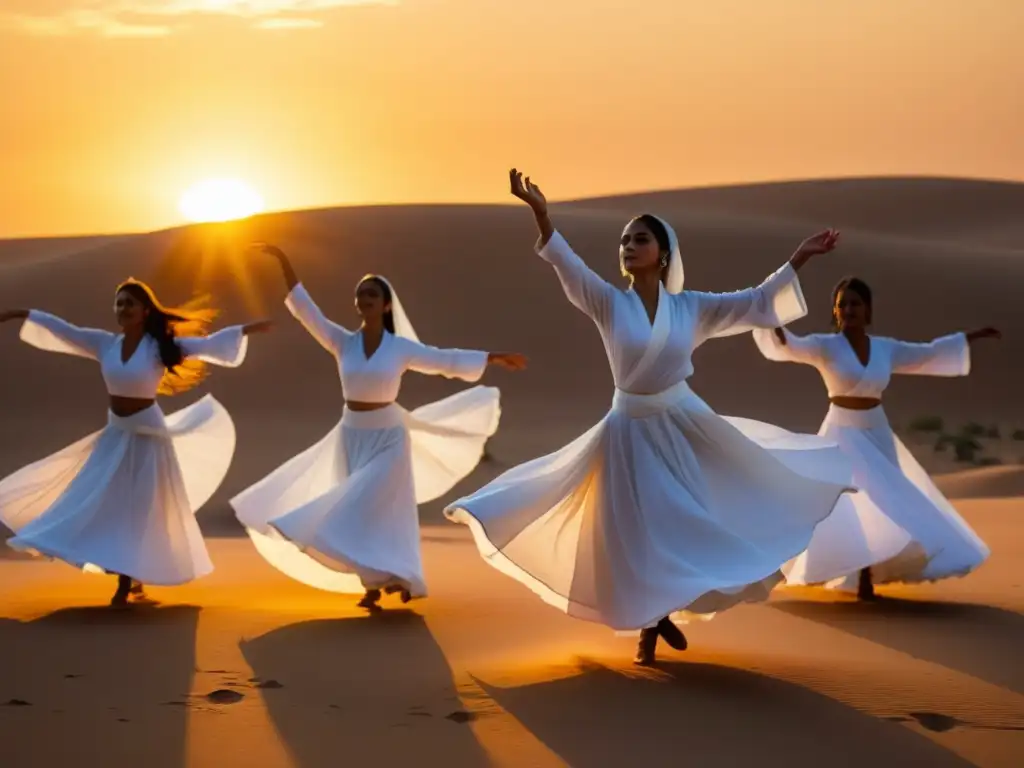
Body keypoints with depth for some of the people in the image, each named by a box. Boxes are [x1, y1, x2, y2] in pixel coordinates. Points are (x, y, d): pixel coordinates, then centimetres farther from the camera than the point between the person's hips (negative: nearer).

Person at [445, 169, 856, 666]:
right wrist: (540, 214, -39)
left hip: (685, 426, 2)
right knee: (639, 535, 6)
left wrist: (799, 259, -5)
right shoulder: (609, 303, -9)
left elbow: (755, 303, 1)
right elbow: (568, 266, -24)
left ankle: (663, 613, 29)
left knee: (692, 525, 4)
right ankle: (650, 625, 27)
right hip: (631, 432, -2)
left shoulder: (690, 308, -2)